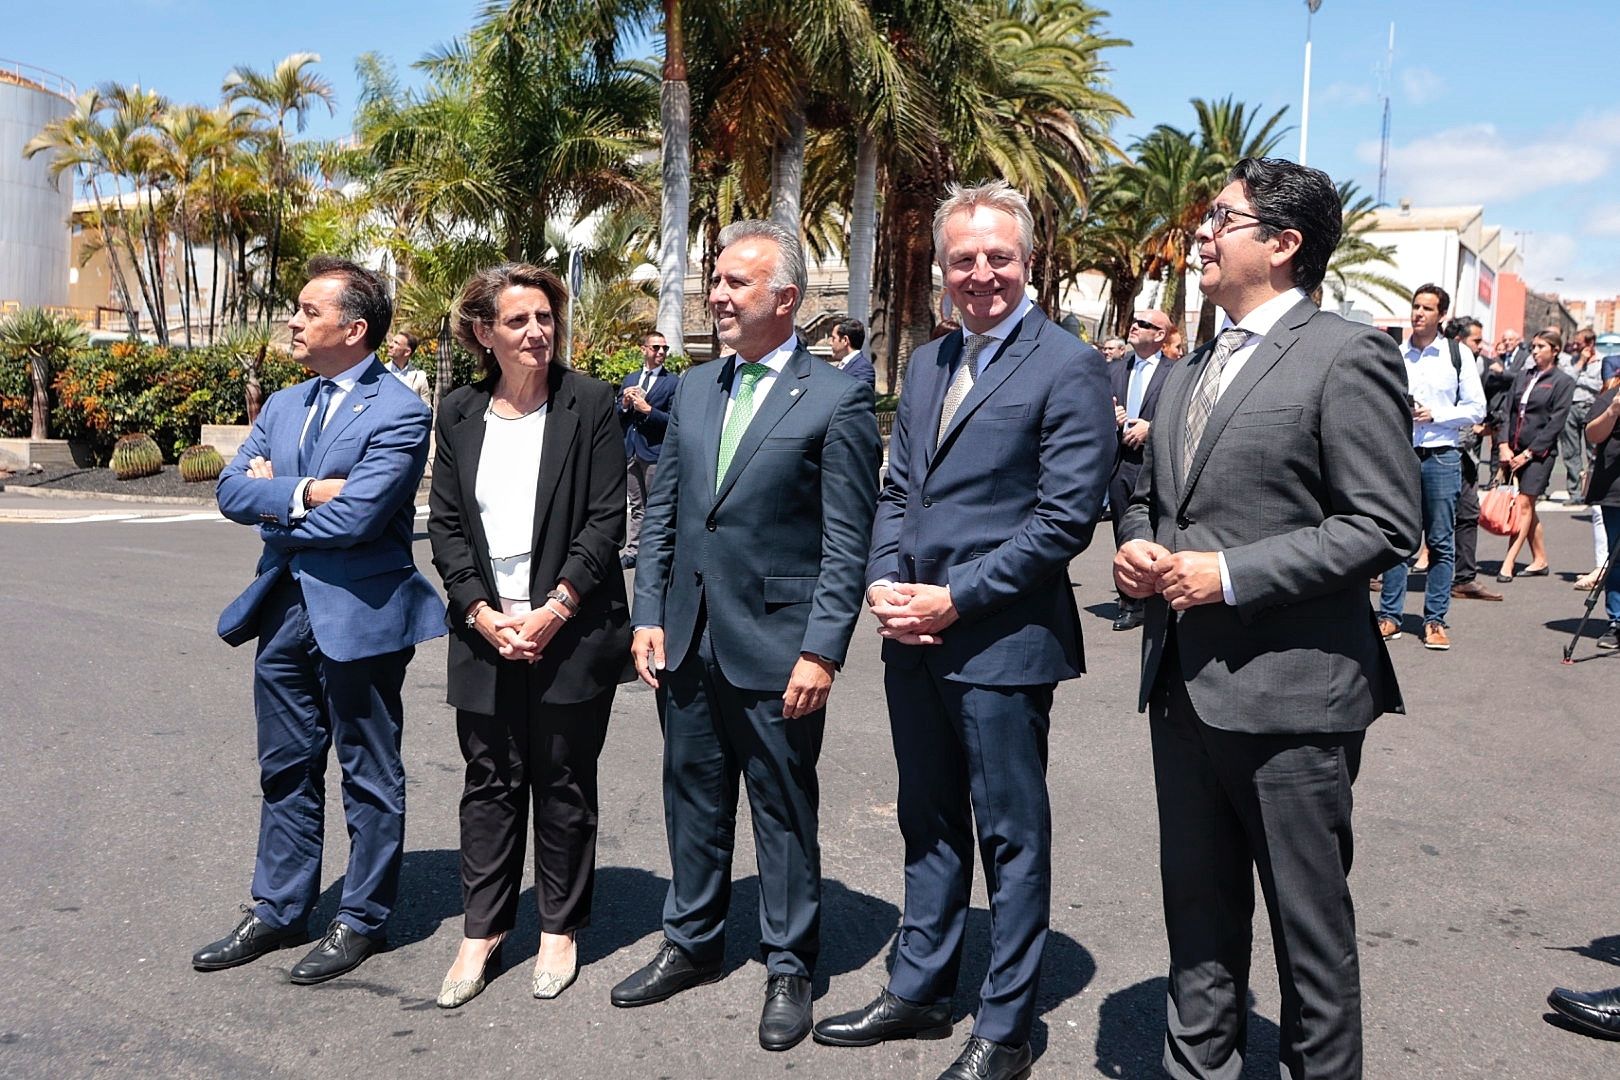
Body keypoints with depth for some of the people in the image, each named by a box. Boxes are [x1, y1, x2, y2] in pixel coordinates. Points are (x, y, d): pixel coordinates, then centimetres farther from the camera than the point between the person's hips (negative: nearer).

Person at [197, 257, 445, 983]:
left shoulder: (398, 413, -13)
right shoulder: (283, 406, 11)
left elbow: (353, 518, -22)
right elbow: (232, 489, 0)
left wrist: (273, 504, -7)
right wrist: (304, 492, -17)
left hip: (359, 615, -7)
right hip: (284, 610, 7)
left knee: (369, 776, 8)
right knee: (286, 769, 17)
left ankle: (363, 921, 22)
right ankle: (278, 911, 32)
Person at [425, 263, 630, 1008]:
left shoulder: (589, 404, -4)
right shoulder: (460, 414, 6)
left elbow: (606, 520, -8)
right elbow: (444, 524, 5)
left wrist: (554, 612, -14)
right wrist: (482, 614, -7)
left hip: (569, 628, -3)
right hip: (485, 631, 3)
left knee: (564, 783, 8)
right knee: (489, 783, 10)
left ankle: (560, 928, 24)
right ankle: (482, 931, 23)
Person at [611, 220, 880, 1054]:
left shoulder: (836, 400, -8)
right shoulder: (694, 391, 10)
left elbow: (847, 543, -11)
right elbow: (661, 512, 12)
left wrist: (821, 651, -15)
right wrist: (648, 616, 5)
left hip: (776, 649, -5)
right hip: (688, 641, 6)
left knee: (784, 813, 8)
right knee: (694, 801, 18)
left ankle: (788, 970, 25)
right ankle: (691, 945, 36)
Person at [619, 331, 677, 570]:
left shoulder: (673, 382, -3)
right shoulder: (630, 379, 14)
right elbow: (616, 417, 16)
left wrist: (648, 410, -16)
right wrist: (624, 404, -4)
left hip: (655, 452, -5)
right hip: (630, 451, 5)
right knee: (637, 506, 13)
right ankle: (633, 552, 18)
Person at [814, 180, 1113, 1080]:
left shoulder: (1068, 367, -10)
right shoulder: (928, 362, 13)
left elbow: (1066, 520, -15)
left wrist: (955, 600, -16)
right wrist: (886, 583, -2)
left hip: (1001, 642, -7)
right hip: (914, 637, 7)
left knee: (1013, 837, 8)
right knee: (929, 825, 19)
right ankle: (920, 990, 36)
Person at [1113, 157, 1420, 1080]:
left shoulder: (1347, 357, -9)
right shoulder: (1191, 370, 15)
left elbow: (1386, 524, -14)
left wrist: (1230, 574, -19)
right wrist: (1139, 546, 1)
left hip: (1289, 691, -7)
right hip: (1185, 684, 8)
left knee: (1311, 924, 8)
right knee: (1199, 912, 19)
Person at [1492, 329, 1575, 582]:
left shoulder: (1563, 382, -1)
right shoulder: (1523, 376, 14)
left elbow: (1556, 423, -7)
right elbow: (1506, 410, 10)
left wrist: (1528, 453, -11)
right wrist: (1503, 445, -3)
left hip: (1540, 452, -5)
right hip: (1513, 451, 5)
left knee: (1524, 504, -10)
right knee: (1526, 506, 9)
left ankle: (1508, 564, -13)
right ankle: (1540, 561, 19)